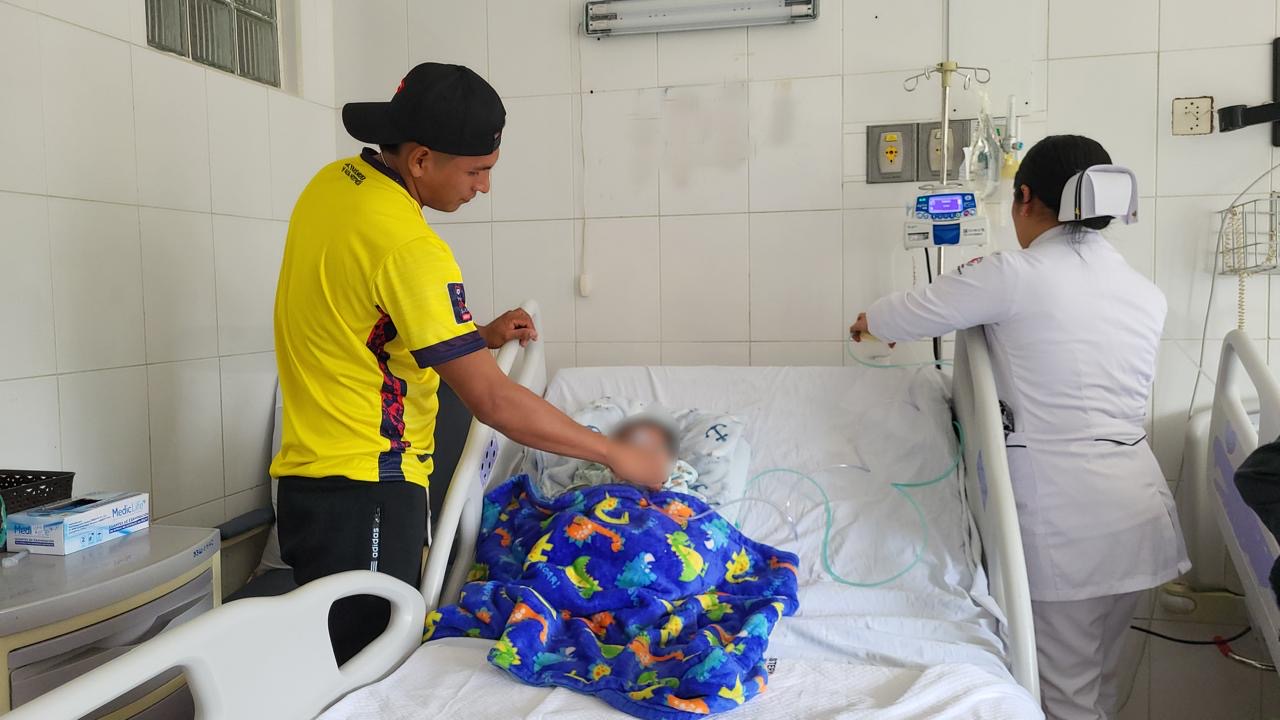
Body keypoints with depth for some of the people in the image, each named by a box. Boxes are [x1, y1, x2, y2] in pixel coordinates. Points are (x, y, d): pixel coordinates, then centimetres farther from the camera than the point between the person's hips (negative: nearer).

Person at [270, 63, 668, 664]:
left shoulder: (333, 182, 5)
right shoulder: (409, 247, -23)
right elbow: (492, 401, -23)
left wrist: (478, 336, 9)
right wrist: (617, 455, -14)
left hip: (311, 474, 9)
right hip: (364, 494, -9)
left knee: (343, 665, 18)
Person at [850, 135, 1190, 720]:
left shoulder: (1013, 275, -12)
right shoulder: (1147, 294, 8)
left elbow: (910, 314, -2)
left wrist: (869, 322, 21)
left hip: (1063, 516, -7)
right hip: (1138, 509, 7)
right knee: (1100, 670, 23)